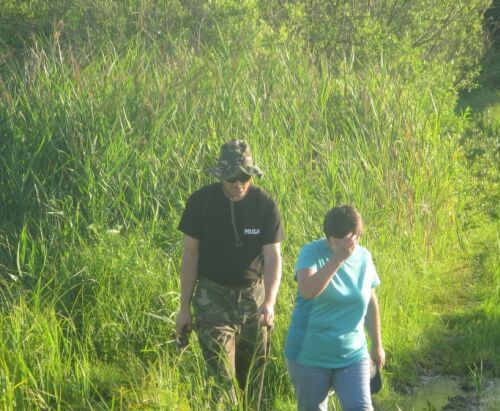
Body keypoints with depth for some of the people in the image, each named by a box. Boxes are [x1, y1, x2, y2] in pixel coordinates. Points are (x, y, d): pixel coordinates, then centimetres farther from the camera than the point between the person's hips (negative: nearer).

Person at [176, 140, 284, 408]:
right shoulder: (201, 202, -10)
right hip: (213, 296, -2)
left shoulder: (265, 204, -7)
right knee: (221, 377, -13)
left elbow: (273, 257, -10)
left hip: (254, 296, 2)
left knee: (252, 376, 10)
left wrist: (269, 301, -27)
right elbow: (190, 255, -3)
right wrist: (184, 307, -2)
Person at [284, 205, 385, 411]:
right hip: (309, 356, -2)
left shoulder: (364, 257, 1)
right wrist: (337, 258, -35)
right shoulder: (311, 253, -12)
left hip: (352, 355, 2)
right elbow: (308, 290, -33)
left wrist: (377, 345, 18)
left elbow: (370, 303, 13)